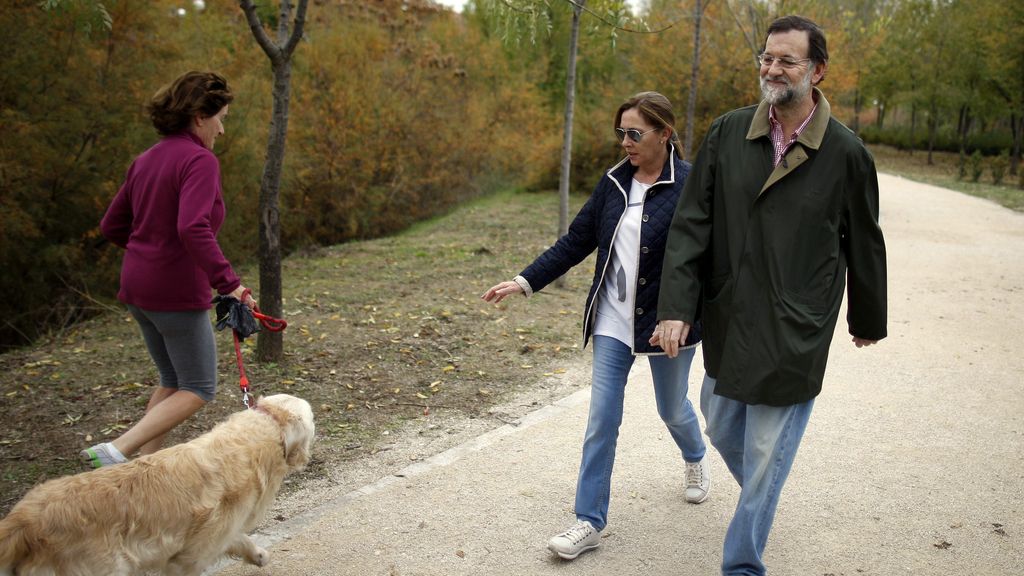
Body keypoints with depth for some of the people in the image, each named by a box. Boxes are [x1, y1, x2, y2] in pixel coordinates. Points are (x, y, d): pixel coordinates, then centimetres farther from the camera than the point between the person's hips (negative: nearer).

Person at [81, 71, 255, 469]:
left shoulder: (146, 160, 11)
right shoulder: (200, 160, -15)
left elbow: (112, 226, 16)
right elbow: (194, 228, -30)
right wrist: (229, 282, -29)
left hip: (138, 286, 9)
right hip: (178, 291, -9)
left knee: (173, 382, 20)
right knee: (198, 389, 3)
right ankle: (116, 450, -11)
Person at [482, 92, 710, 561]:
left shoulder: (689, 186, -15)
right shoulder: (614, 182, 1)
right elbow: (576, 241, 5)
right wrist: (524, 281, -1)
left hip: (667, 323, -4)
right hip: (613, 323, 4)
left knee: (672, 408, 19)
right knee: (601, 421, 3)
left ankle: (695, 460, 53)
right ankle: (590, 522, 13)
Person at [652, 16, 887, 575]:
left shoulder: (845, 153, -7)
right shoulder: (726, 134, -2)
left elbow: (863, 246, 4)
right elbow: (690, 225, -4)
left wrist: (867, 320, 14)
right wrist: (676, 307, -12)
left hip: (795, 335, -3)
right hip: (727, 321, 4)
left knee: (766, 456, 4)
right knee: (721, 430, 20)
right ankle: (760, 498, 51)